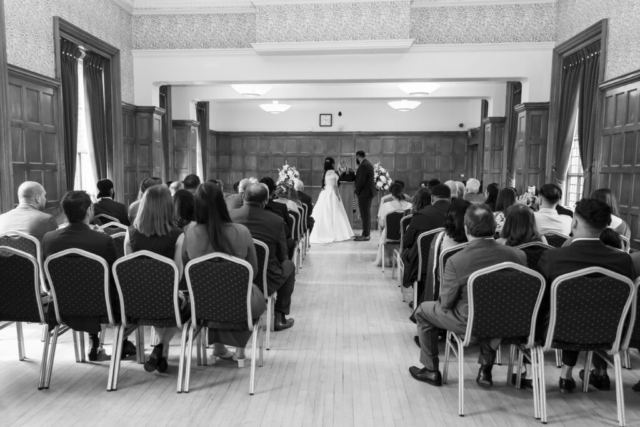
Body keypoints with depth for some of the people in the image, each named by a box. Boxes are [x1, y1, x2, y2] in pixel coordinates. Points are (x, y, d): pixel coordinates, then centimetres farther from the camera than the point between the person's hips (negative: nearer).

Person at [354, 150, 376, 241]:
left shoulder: (363, 166, -17)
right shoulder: (368, 164, 15)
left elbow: (361, 181, -21)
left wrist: (357, 191, -9)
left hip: (364, 193, -10)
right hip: (369, 192, 10)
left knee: (365, 214, -6)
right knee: (366, 214, 14)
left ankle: (365, 235, -2)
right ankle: (367, 234, 21)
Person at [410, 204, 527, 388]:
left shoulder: (456, 261, -26)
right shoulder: (518, 255, -14)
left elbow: (446, 304, -15)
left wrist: (443, 299, 8)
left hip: (469, 324, -4)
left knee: (423, 310, 19)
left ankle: (431, 371, 28)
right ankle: (486, 369, 37)